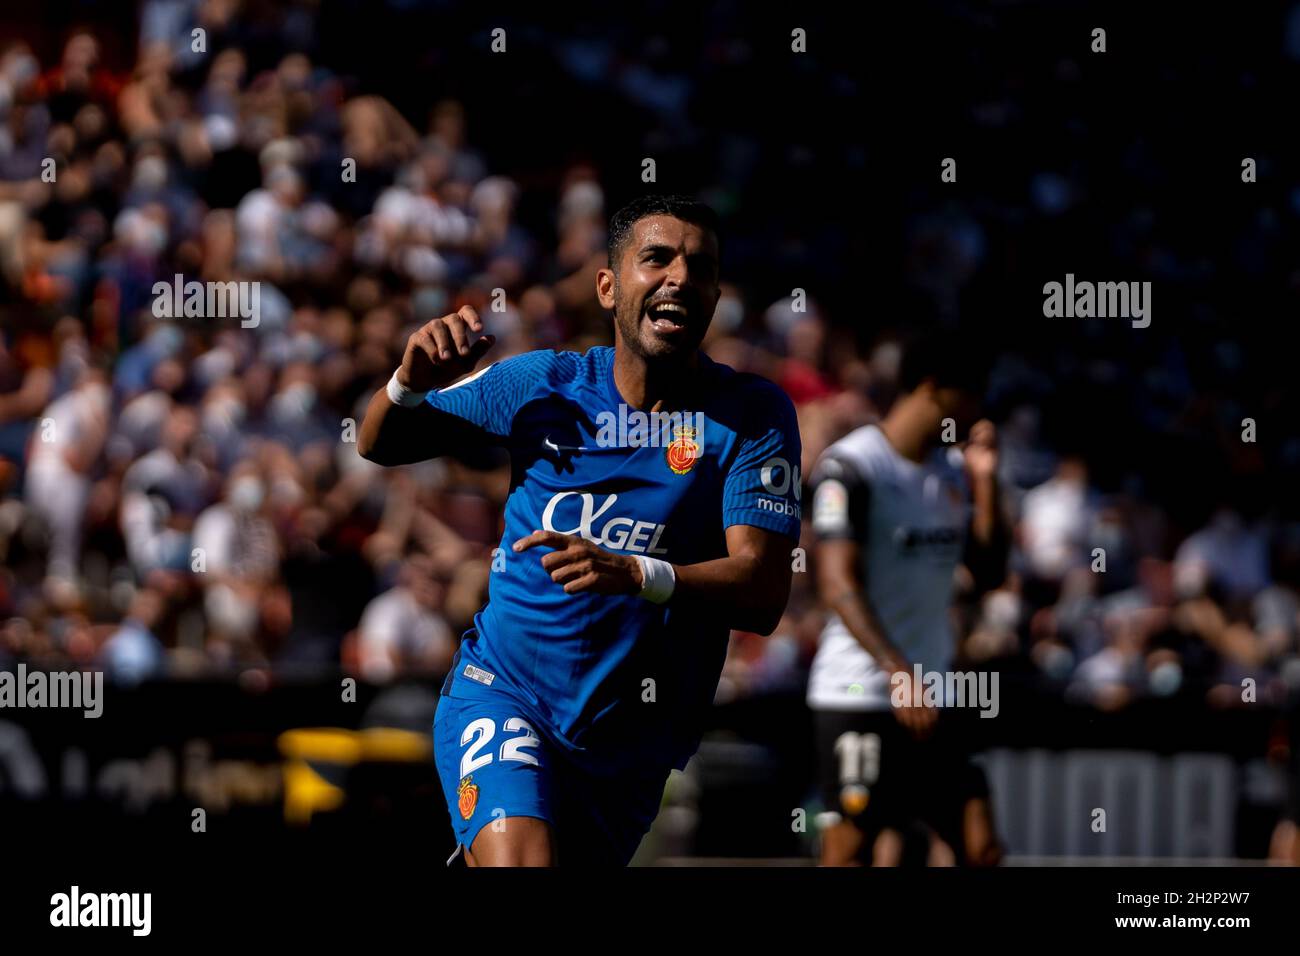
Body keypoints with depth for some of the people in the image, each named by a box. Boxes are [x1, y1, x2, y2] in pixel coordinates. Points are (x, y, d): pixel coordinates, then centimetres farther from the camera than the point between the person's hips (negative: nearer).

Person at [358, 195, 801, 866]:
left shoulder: (754, 415, -6)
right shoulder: (539, 384, 0)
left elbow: (762, 596, -18)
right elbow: (379, 445, 12)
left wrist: (635, 575, -35)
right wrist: (409, 383, -11)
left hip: (632, 745, 1)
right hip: (503, 693, -1)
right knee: (518, 864, -28)